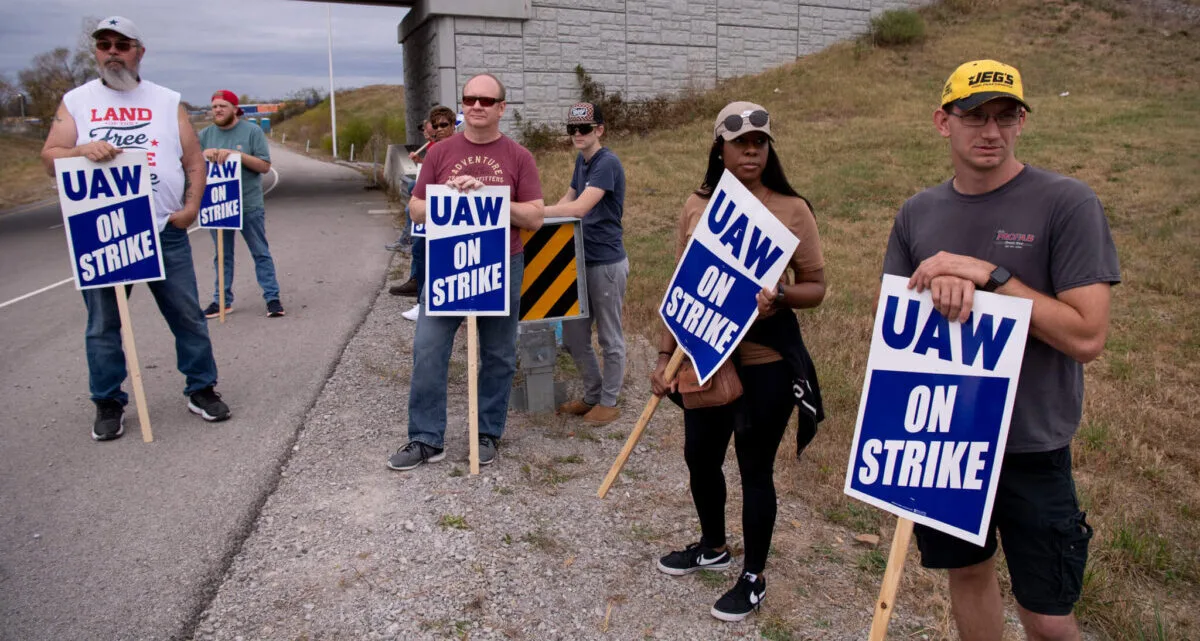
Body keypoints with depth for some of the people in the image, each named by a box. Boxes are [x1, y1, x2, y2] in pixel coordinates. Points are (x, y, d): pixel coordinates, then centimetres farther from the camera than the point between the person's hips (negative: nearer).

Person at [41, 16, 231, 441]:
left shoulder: (167, 101, 9)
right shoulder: (76, 102, 8)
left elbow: (194, 159, 8)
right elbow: (50, 157, 2)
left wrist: (191, 205, -6)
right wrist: (82, 150, -19)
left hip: (165, 231, 0)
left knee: (188, 316, 4)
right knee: (103, 324, 6)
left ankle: (201, 389, 17)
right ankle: (109, 404, 18)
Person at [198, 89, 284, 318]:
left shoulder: (252, 131, -4)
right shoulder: (205, 134, 6)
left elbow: (265, 166, -9)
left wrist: (236, 154, -20)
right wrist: (204, 155, -15)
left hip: (249, 206, -3)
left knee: (261, 253, 4)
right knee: (222, 255, 11)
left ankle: (272, 298, 9)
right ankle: (222, 300, 19)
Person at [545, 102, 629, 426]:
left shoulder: (607, 163, -16)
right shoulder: (582, 160, 11)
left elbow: (579, 208, -26)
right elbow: (566, 200, 20)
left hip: (606, 263, -9)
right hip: (582, 260, 9)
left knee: (610, 338, 5)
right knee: (573, 333, 14)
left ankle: (608, 403, 19)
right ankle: (592, 395, 30)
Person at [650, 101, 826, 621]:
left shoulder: (792, 210, -8)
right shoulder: (697, 207, 1)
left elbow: (815, 287, -3)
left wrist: (779, 296, -24)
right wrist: (664, 355, 3)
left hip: (767, 361, -4)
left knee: (755, 467, 5)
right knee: (700, 456, 17)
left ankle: (754, 578, 26)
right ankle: (713, 547, 44)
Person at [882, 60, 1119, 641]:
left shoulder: (1066, 204, -11)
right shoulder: (918, 213, 2)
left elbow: (1087, 336, -16)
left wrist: (989, 275, -23)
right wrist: (941, 289, -17)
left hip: (1030, 447, -3)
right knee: (967, 570, 20)